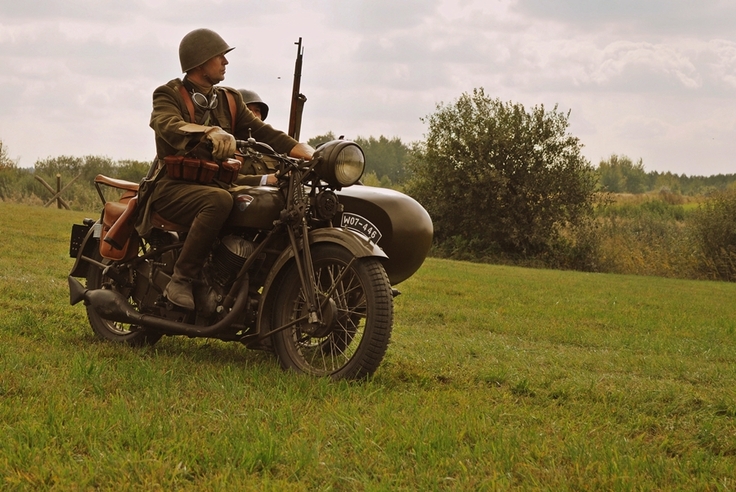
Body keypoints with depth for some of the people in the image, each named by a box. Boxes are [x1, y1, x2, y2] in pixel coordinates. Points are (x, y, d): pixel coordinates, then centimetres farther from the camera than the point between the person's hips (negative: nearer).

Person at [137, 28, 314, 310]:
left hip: (215, 184, 6)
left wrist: (308, 153, -11)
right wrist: (211, 131, -43)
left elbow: (262, 132, 6)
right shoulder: (169, 95, 0)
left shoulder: (229, 100, 18)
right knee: (219, 201, -37)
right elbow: (169, 127, -23)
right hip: (174, 187, -6)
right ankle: (180, 281, -31)